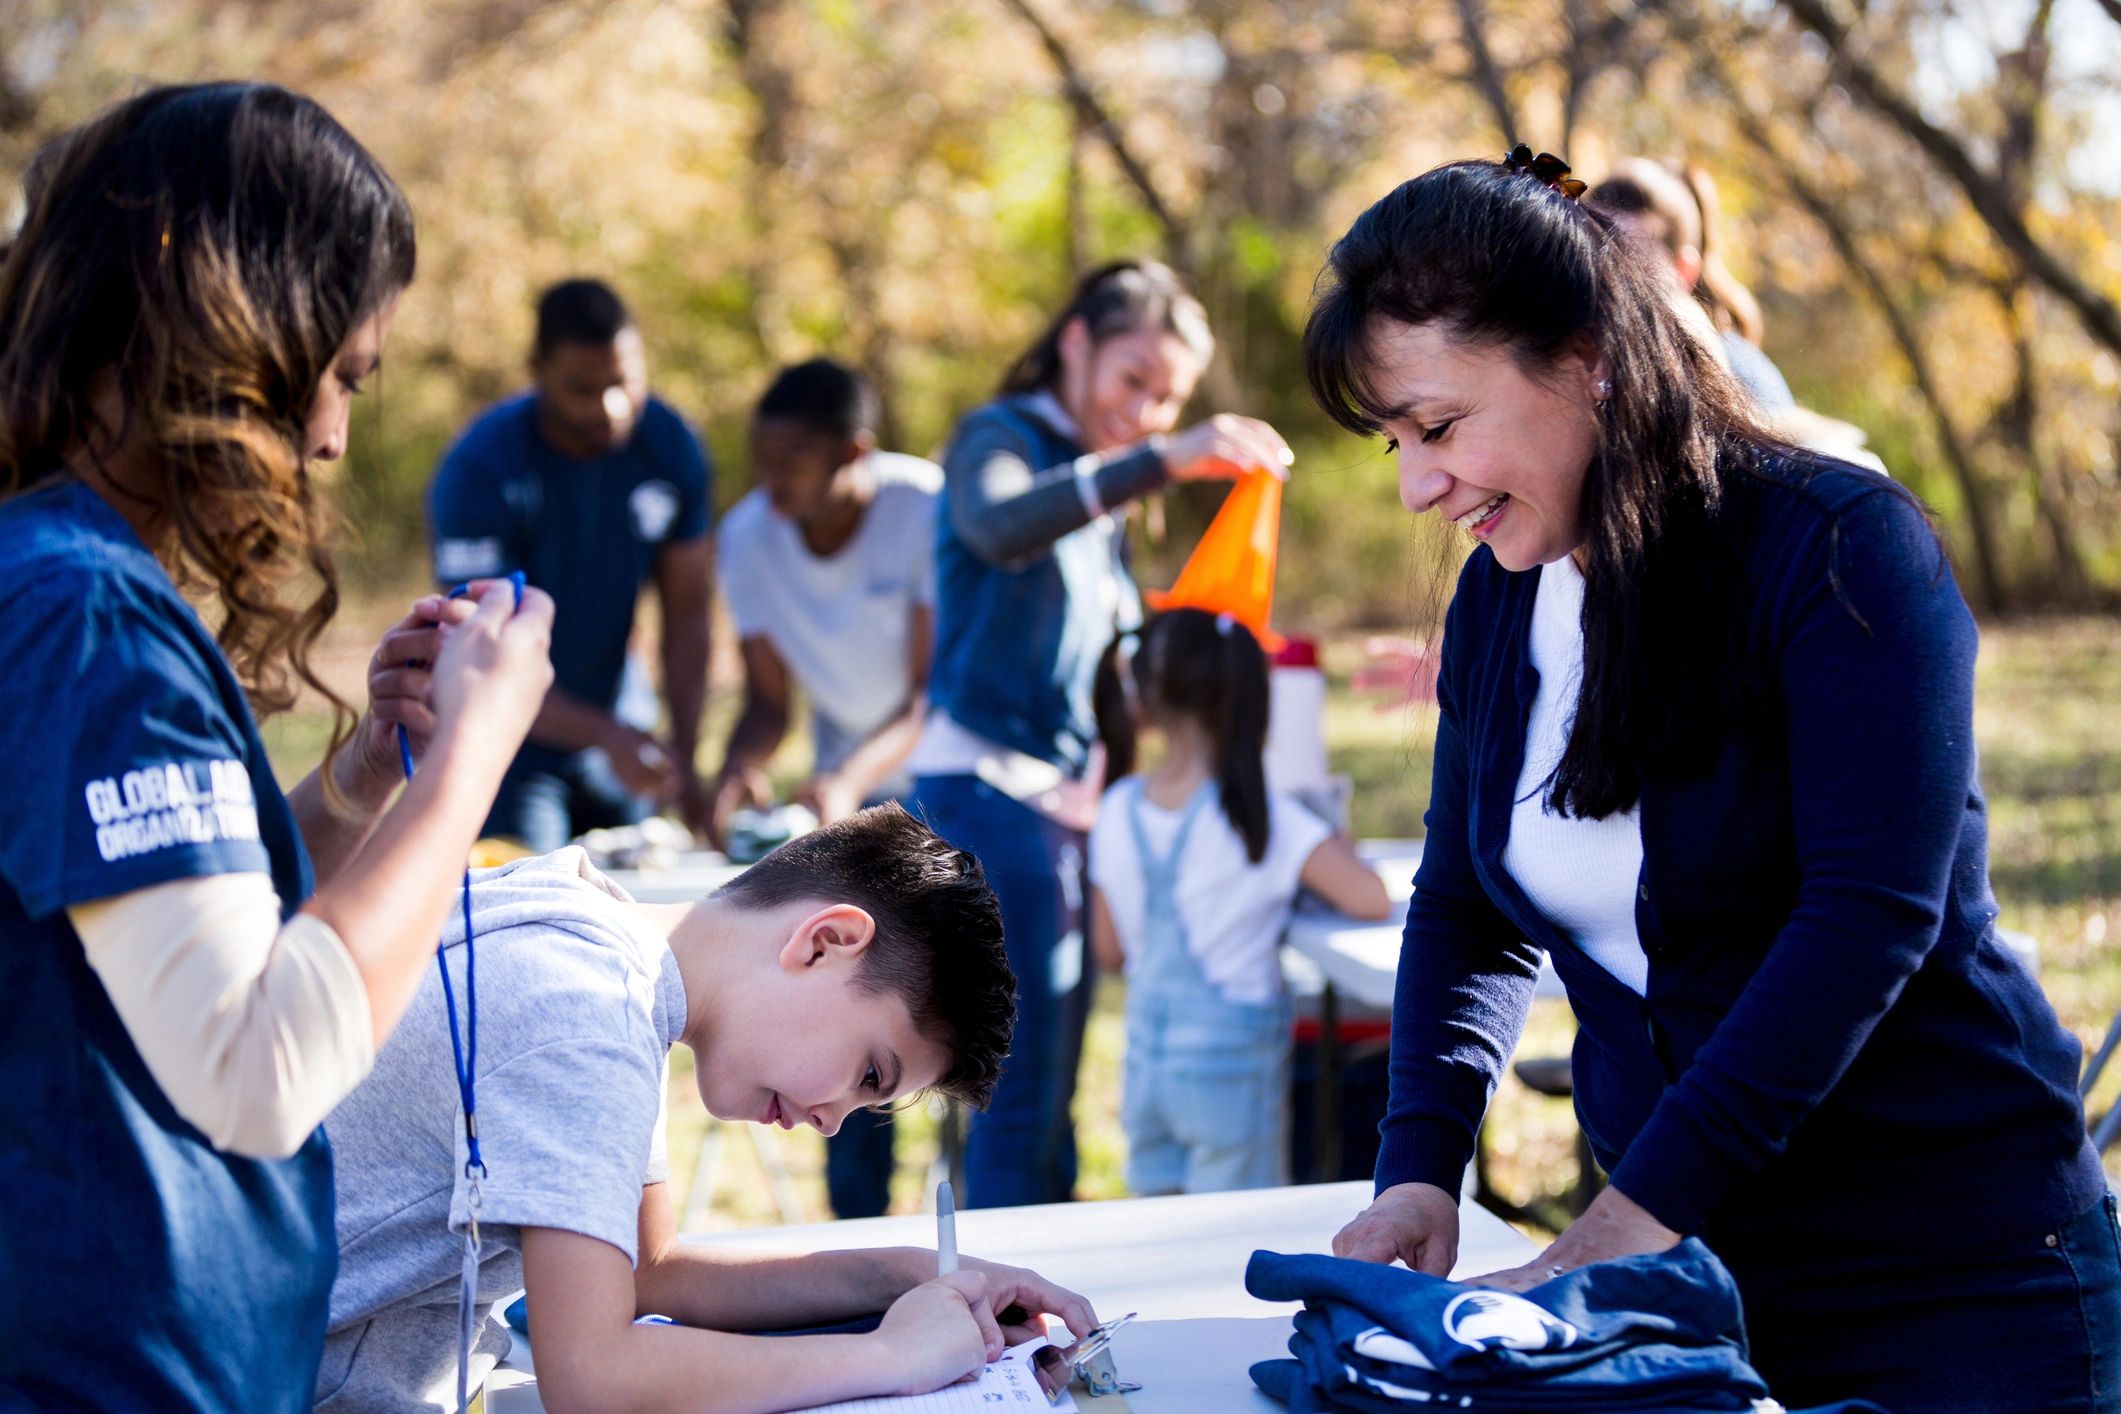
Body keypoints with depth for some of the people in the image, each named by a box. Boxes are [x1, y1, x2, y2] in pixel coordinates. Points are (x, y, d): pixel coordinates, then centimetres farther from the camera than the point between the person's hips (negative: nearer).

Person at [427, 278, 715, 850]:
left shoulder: (670, 446, -7)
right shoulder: (478, 471, -23)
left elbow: (686, 613, -3)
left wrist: (684, 760, -15)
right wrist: (606, 735, -39)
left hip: (620, 728, 5)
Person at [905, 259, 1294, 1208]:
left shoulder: (1099, 489, 22)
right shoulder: (998, 439, -4)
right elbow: (999, 526, -30)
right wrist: (1163, 462, -40)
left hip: (1069, 799, 9)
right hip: (988, 790, -9)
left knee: (1047, 1092, 9)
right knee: (1025, 1090, -13)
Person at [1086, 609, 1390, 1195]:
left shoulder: (1118, 811, -1)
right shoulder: (1263, 818, -16)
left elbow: (1109, 952, 7)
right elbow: (1372, 899, -24)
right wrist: (1339, 849, -3)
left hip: (1146, 1054, 5)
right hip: (1233, 1060, -5)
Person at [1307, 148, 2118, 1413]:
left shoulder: (1837, 550, -16)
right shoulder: (1497, 605, 5)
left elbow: (1868, 915, -24)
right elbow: (1468, 913, 10)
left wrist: (1633, 1219, -28)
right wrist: (1421, 1167, -8)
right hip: (1686, 1260, 6)